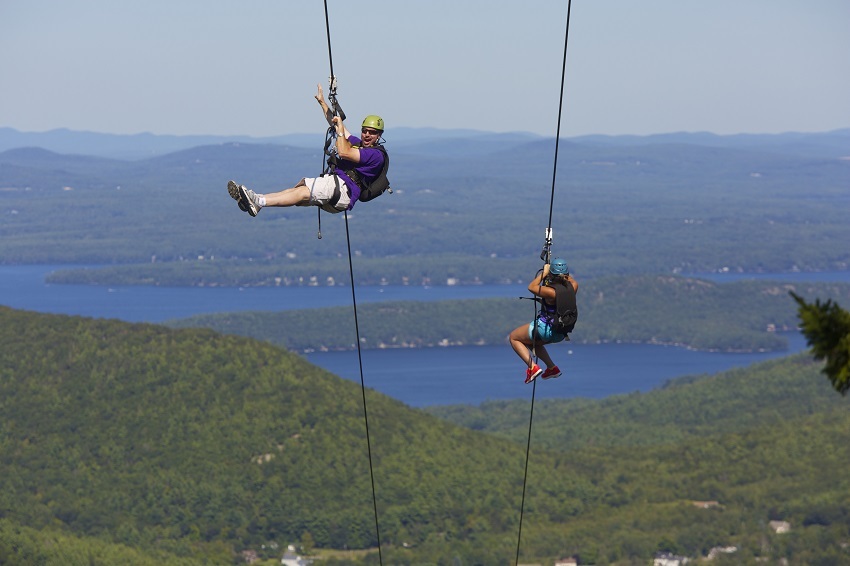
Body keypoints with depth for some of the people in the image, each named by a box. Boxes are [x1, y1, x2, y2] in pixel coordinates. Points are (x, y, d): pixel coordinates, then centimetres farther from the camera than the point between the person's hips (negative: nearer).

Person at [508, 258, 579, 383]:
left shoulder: (552, 292, -27)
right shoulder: (572, 287, -8)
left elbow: (532, 287, -13)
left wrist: (544, 273, -7)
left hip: (544, 328, -7)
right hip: (561, 334, 7)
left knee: (513, 338, 14)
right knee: (532, 342, 33)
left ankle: (532, 367, -3)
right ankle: (552, 368, 23)